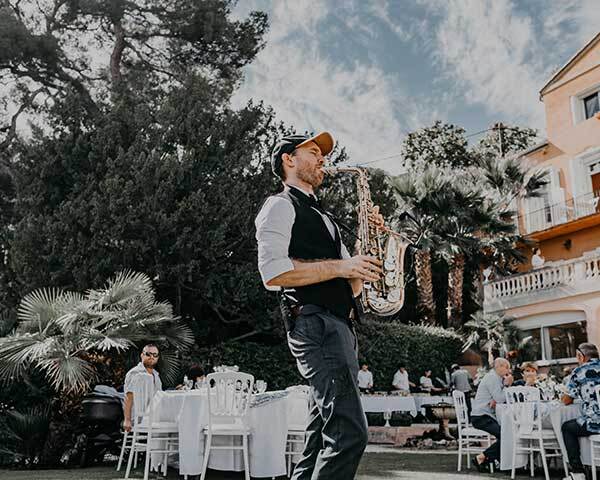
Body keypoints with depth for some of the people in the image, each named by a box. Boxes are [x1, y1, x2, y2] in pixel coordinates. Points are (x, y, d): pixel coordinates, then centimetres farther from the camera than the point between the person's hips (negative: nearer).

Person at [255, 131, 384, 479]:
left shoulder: (324, 218, 28)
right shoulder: (281, 205, 1)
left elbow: (351, 286, 25)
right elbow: (272, 272, -15)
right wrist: (340, 266, -13)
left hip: (339, 327, 9)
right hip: (315, 323, -9)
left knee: (323, 441, 9)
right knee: (349, 433, -18)